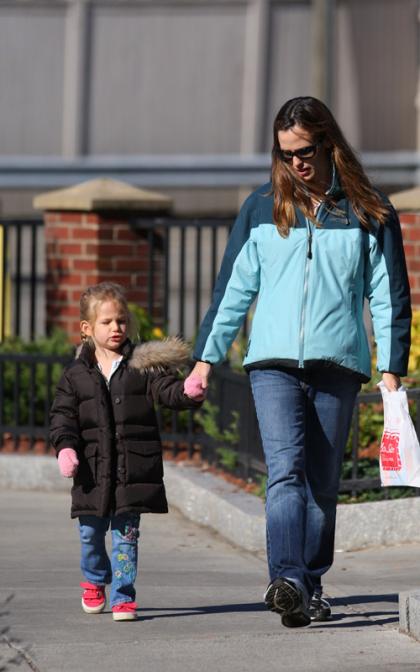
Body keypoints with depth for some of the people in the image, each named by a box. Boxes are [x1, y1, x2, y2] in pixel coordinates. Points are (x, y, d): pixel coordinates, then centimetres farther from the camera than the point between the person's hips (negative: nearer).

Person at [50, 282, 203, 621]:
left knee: (126, 533, -1)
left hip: (134, 468, -1)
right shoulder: (77, 375, 5)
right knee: (91, 532, 11)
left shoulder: (143, 366, 3)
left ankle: (123, 596, 6)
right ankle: (94, 580, 37)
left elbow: (166, 389, -7)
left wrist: (187, 392, -30)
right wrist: (65, 446, -12)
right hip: (93, 468, 2)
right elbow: (63, 414, 4)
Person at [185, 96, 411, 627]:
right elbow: (234, 288, 15)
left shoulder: (369, 213, 7)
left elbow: (389, 294, 7)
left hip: (338, 364, 0)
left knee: (322, 482, 5)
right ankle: (287, 580, -30)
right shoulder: (262, 209, 11)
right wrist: (206, 358, 11)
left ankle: (311, 585, 15)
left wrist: (391, 367, 0)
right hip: (273, 363, 0)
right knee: (285, 469, -17)